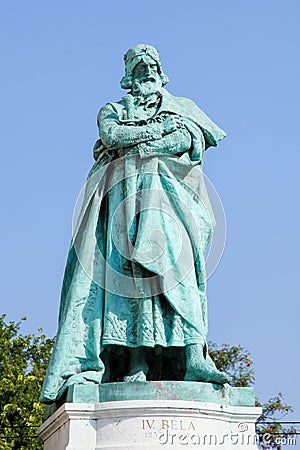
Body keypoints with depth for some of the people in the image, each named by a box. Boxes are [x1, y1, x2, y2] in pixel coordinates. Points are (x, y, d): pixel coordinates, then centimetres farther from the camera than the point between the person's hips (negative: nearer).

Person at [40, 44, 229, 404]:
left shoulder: (181, 107, 26)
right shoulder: (112, 110, 25)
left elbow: (193, 138, 4)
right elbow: (111, 135, 1)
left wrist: (137, 146, -3)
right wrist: (161, 127, 2)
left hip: (167, 194, 1)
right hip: (124, 194, 0)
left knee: (176, 264, -21)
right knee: (130, 270, -18)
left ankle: (193, 357, -31)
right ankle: (111, 366, -28)